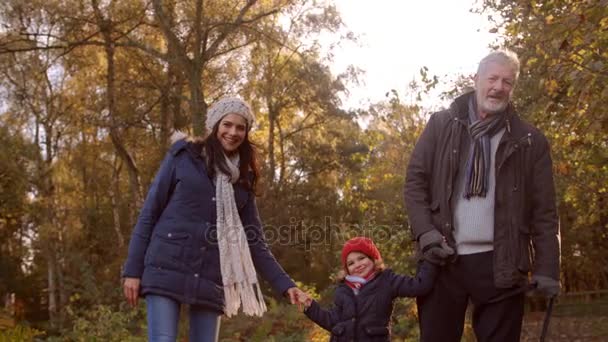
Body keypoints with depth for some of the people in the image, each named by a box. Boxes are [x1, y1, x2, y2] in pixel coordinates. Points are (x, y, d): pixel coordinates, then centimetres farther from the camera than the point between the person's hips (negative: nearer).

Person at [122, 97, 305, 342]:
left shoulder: (243, 179, 13)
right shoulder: (184, 156, 3)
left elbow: (254, 241, 13)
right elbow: (150, 212, 1)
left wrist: (284, 284, 5)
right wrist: (133, 270, -4)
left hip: (210, 280, 4)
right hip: (167, 270, -4)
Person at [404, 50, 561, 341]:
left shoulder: (530, 141, 6)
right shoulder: (441, 125, 7)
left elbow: (543, 210, 3)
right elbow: (415, 179, 4)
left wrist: (547, 268, -5)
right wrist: (425, 232, -10)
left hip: (500, 263, 0)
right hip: (443, 258, 0)